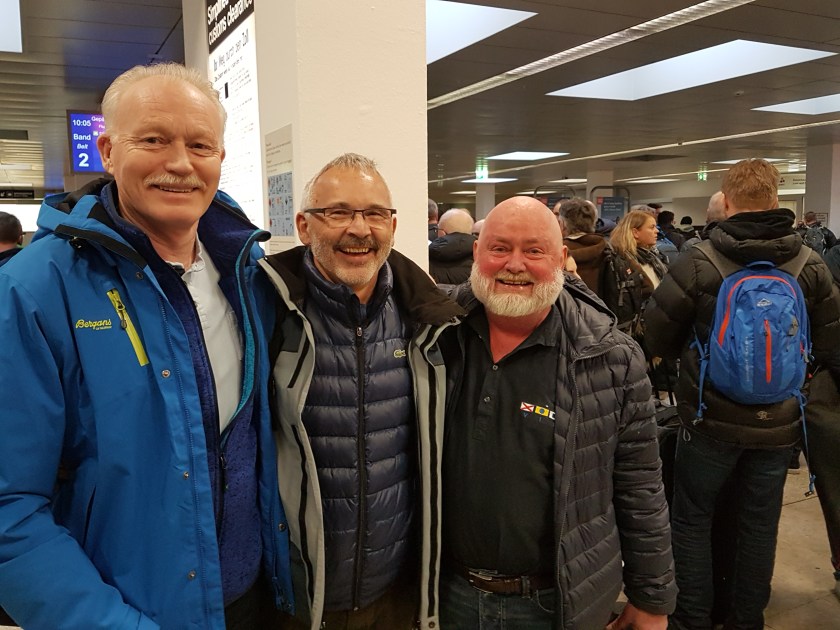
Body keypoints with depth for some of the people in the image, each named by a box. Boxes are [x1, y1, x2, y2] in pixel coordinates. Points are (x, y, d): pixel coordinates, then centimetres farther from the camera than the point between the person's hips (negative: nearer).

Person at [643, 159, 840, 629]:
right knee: (760, 525, 17)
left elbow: (658, 337, -6)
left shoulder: (699, 261, -14)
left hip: (711, 418, -3)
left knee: (692, 520, 14)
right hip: (779, 421, 3)